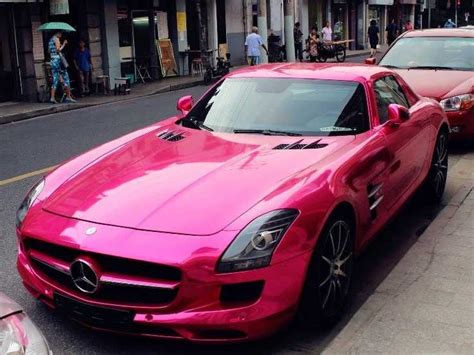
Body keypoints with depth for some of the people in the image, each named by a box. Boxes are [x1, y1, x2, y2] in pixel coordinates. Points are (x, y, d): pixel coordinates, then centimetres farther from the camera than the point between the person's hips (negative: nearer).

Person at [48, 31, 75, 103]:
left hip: (52, 61, 8)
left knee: (55, 80, 5)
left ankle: (52, 97, -4)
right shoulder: (56, 39, -7)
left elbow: (49, 51, 19)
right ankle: (68, 97, -2)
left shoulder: (50, 40, 17)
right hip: (58, 60, -8)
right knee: (65, 78, 0)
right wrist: (64, 44, -4)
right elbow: (58, 50, -16)